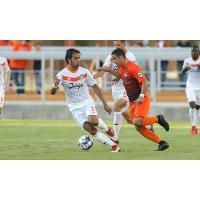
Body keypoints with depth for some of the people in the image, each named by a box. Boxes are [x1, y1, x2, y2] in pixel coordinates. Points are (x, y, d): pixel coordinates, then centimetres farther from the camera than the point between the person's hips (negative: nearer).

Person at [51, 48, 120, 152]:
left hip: (86, 101, 0)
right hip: (74, 107, 0)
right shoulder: (62, 75, -12)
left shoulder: (84, 72, -6)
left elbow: (95, 87, 4)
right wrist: (55, 86, -44)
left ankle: (107, 129, 3)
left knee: (93, 120, -30)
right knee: (90, 129, -13)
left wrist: (105, 104, 3)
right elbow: (53, 92, -19)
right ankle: (114, 145, -3)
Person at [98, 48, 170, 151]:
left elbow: (144, 82, -21)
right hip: (133, 101, 9)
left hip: (141, 100, -9)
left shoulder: (132, 67, -19)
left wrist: (142, 96, -32)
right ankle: (161, 143, 4)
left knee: (137, 122, -26)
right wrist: (109, 70, 21)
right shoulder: (121, 67, 9)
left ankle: (158, 119, -2)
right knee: (139, 127, -1)